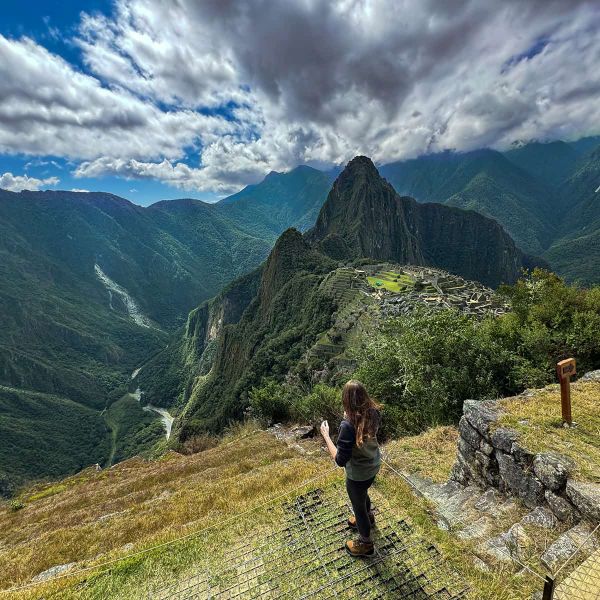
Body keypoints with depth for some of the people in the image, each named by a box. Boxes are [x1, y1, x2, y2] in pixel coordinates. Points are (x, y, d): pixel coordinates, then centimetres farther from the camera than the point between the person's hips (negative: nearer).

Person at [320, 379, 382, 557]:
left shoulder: (348, 425, -37)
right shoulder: (373, 412, -16)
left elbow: (340, 460, -29)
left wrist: (325, 435, -23)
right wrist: (350, 418, 3)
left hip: (358, 474, -6)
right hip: (373, 466, 7)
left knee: (358, 506, 23)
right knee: (362, 494, 36)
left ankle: (365, 543, 48)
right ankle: (368, 518, 65)